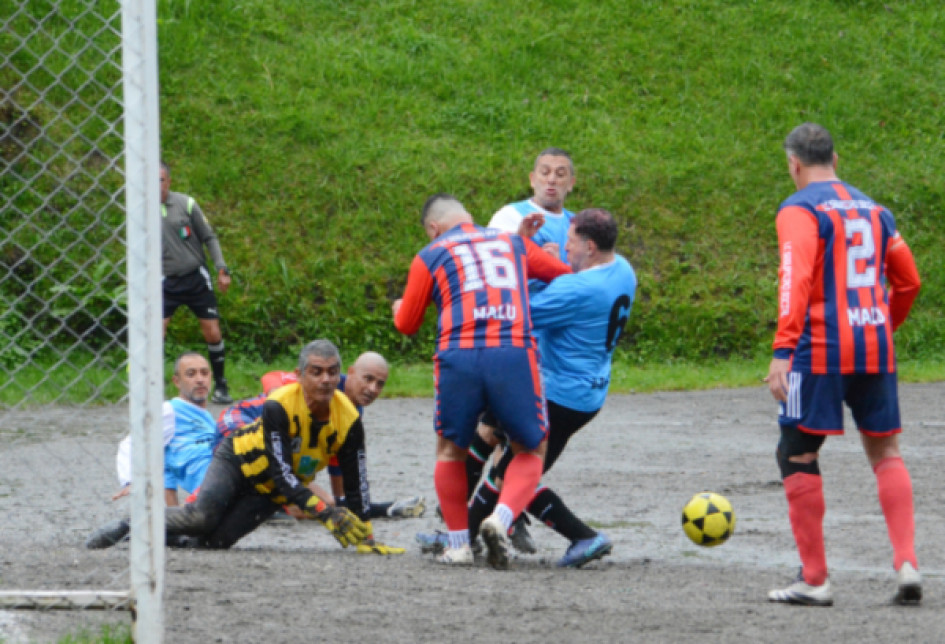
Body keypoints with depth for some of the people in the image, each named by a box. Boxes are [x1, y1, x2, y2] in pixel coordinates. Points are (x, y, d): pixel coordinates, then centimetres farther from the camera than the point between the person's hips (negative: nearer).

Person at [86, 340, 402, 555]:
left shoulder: (348, 419, -19)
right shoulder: (279, 406, -31)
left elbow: (355, 482, -10)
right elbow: (281, 472, -33)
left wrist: (365, 539, -14)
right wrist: (324, 512, -42)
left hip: (269, 492, 4)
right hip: (237, 460, -4)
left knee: (213, 540, -15)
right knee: (202, 515, -31)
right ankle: (130, 525, -5)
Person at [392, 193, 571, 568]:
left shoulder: (430, 256, 16)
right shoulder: (513, 243, 23)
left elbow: (407, 325, 20)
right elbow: (566, 275, 33)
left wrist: (399, 309, 44)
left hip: (458, 355, -1)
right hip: (514, 353, 1)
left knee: (451, 451, 19)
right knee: (531, 451, 13)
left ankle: (459, 545, 14)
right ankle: (501, 519, -12)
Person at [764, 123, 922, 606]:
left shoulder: (800, 210, -5)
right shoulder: (872, 209, 15)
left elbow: (796, 280, -18)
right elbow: (908, 280, 18)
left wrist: (783, 352, -22)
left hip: (820, 350, -6)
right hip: (876, 349, 6)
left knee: (798, 456, 4)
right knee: (885, 453, 14)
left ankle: (814, 580, 3)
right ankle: (907, 563, -1)